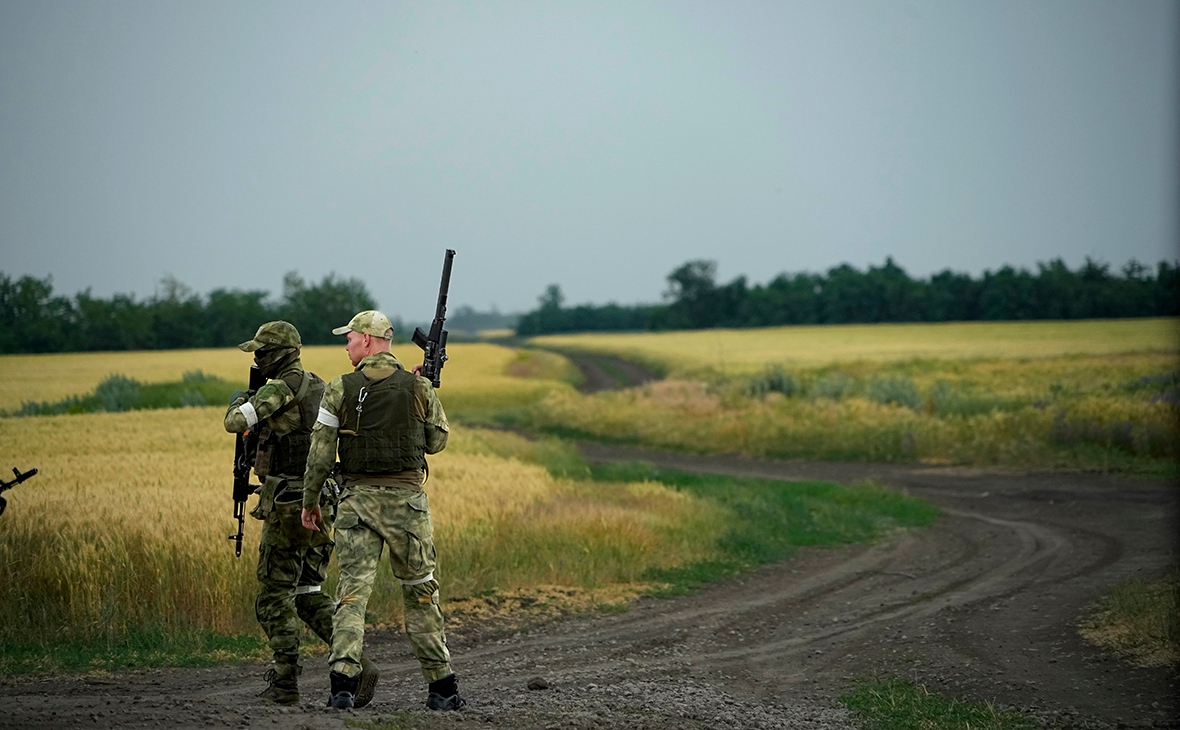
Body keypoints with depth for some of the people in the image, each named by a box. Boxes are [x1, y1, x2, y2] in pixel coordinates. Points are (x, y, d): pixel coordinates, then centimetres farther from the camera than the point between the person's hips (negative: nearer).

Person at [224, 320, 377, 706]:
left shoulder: (280, 389, -13)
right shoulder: (319, 388, 15)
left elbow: (235, 422, -20)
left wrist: (238, 401, 4)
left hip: (287, 504, -8)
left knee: (275, 595, 2)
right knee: (308, 593, 13)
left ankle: (285, 683, 3)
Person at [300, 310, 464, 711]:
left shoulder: (340, 390, -3)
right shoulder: (418, 388, 0)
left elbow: (320, 452, -2)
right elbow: (436, 442, 11)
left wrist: (310, 501, 9)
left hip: (358, 498, -1)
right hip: (407, 498, 1)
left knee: (352, 591, 0)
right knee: (420, 593, 10)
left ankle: (342, 681, -15)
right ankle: (441, 686, 13)